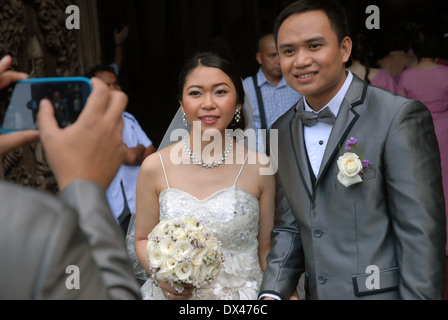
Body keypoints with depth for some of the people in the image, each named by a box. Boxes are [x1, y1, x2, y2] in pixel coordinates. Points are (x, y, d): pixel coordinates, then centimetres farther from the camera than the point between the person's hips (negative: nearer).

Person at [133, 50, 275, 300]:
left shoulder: (260, 167, -9)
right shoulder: (155, 167, -8)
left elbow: (266, 247, -2)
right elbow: (144, 239, 3)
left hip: (244, 293, 0)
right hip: (173, 294, 1)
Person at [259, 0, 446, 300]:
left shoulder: (399, 116, -14)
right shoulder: (282, 132, 6)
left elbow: (421, 235, -16)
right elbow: (289, 227, 9)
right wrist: (272, 294, -4)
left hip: (383, 293, -6)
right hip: (317, 294, 6)